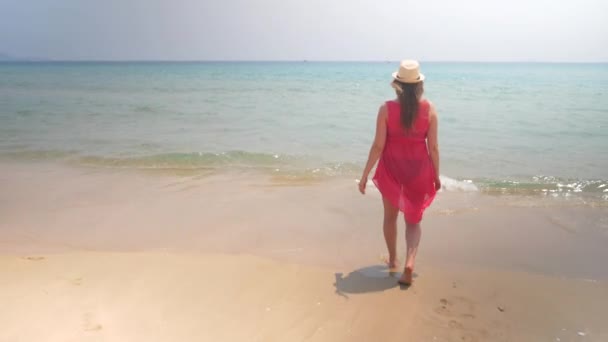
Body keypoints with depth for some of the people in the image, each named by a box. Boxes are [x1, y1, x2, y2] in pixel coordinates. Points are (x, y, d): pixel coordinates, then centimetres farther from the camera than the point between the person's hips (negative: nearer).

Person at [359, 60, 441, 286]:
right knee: (414, 221, 16)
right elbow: (433, 147, -5)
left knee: (390, 215, 23)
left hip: (392, 168, 0)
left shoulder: (386, 109, -12)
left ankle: (392, 260, 38)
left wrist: (365, 175, -3)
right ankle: (409, 263, -4)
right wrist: (436, 175, 7)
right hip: (418, 168, 1)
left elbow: (378, 146, -12)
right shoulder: (429, 109, -8)